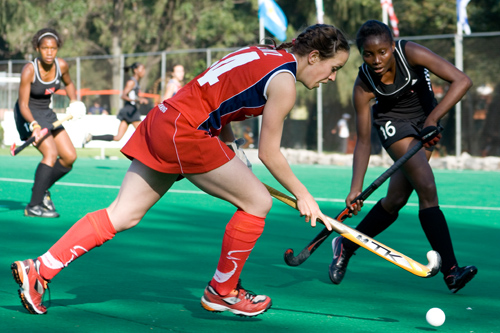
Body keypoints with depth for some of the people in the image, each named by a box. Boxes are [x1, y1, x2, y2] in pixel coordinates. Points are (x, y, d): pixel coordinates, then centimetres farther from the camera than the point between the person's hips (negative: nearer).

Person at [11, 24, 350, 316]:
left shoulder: (262, 54, 17)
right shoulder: (284, 82, -9)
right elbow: (269, 153, -7)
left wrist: (231, 163, 17)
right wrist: (303, 195, 4)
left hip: (162, 120, 9)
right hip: (187, 133, -9)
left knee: (122, 215, 9)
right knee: (258, 201, 1)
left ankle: (38, 269, 7)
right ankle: (221, 291, 14)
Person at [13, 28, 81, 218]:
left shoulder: (62, 66, -8)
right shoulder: (29, 70, -25)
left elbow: (68, 84, 16)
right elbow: (23, 104, -23)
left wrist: (74, 103, 0)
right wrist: (34, 125, -39)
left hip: (47, 113, 7)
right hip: (28, 115, -7)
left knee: (70, 157, 0)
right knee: (51, 153, -25)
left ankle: (41, 189, 21)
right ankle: (34, 206, -22)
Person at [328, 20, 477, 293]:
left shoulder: (410, 53, -28)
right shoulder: (363, 86, -24)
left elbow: (462, 81, -33)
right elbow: (363, 141, -18)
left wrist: (433, 118, -40)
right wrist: (356, 188, -26)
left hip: (425, 119, 2)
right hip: (392, 122, -2)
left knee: (397, 198, 2)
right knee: (427, 187, -21)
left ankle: (346, 247, 21)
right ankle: (450, 271, -20)